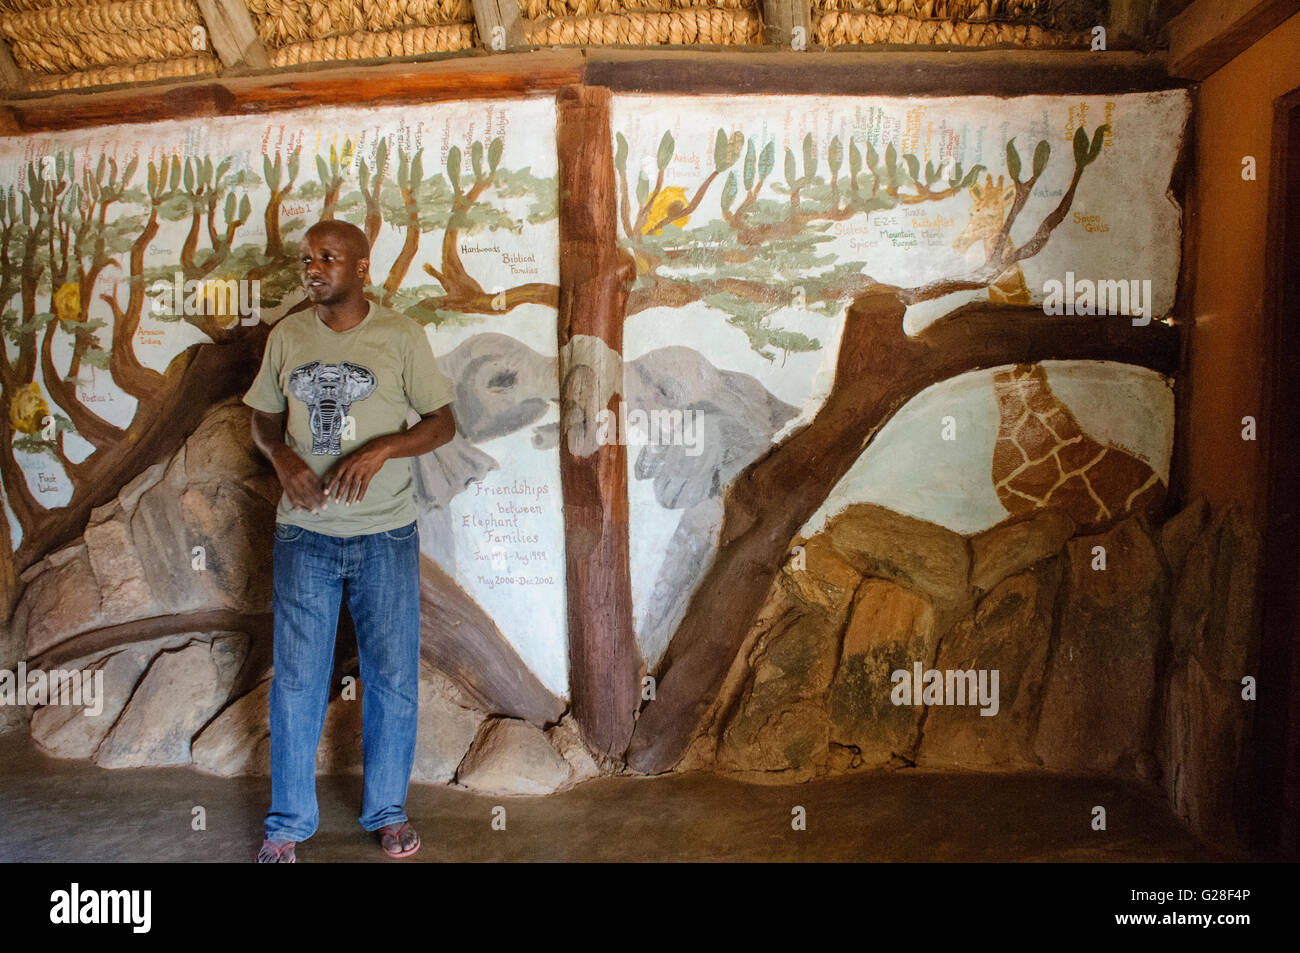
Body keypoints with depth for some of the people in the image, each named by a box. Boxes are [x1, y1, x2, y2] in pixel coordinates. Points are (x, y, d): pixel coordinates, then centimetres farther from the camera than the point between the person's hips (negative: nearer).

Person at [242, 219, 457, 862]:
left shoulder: (401, 336, -3)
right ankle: (288, 822, 24)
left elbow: (443, 422, -1)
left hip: (386, 534, -2)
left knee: (392, 677, 7)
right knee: (297, 678, 7)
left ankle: (387, 810, 26)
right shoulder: (287, 337, 5)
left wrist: (382, 448, -19)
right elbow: (263, 418, 14)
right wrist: (282, 457, -8)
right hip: (304, 533, 2)